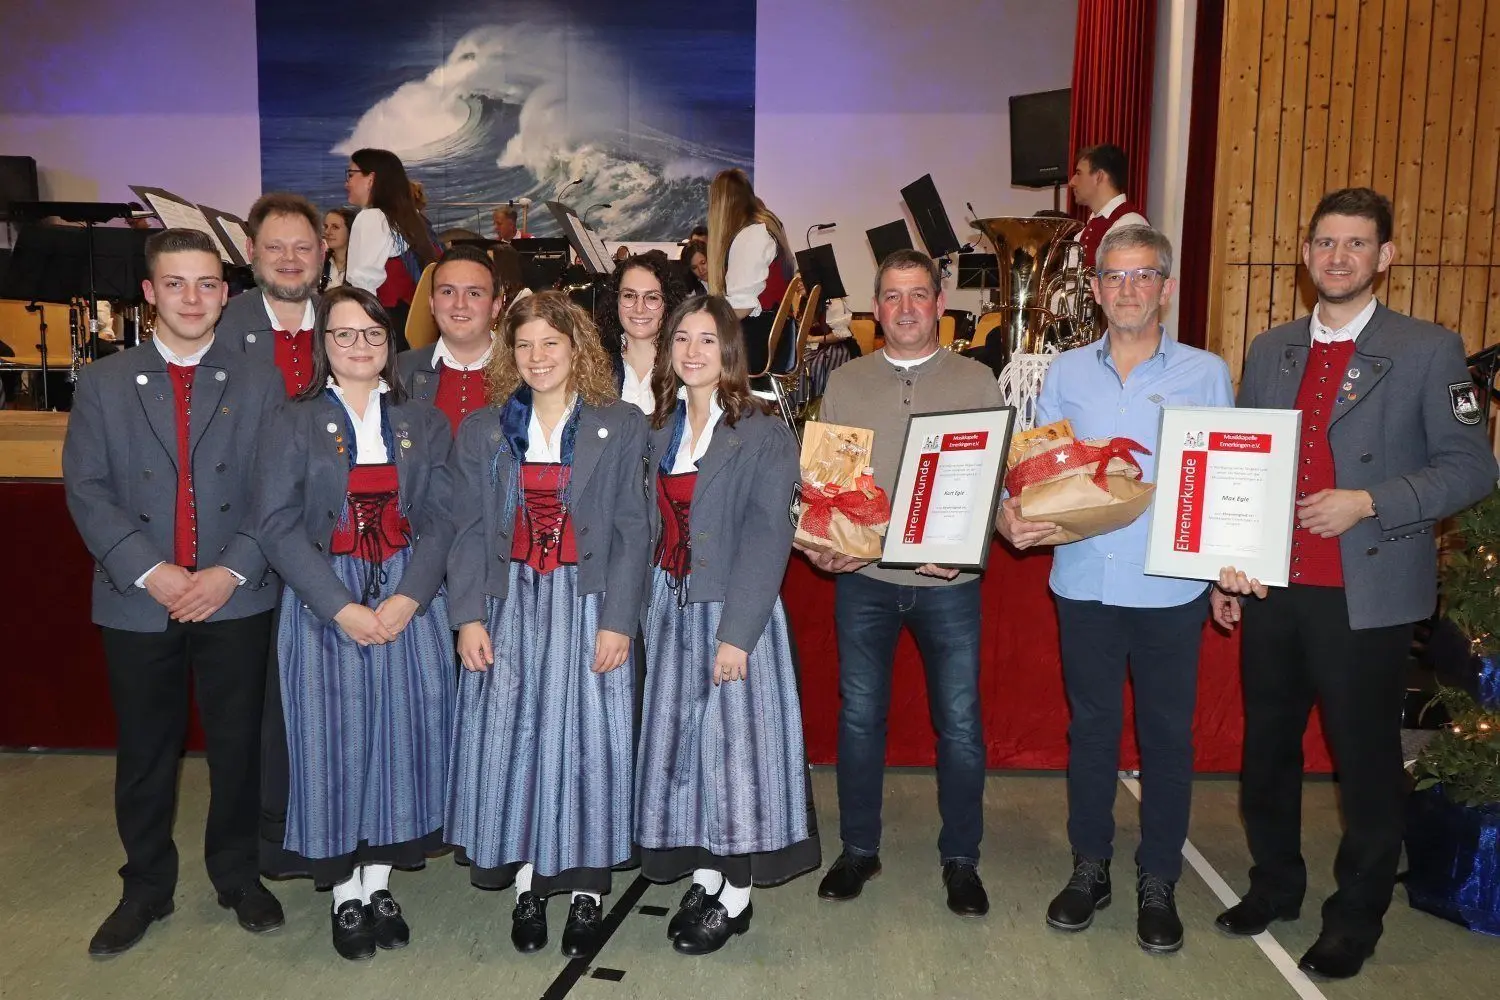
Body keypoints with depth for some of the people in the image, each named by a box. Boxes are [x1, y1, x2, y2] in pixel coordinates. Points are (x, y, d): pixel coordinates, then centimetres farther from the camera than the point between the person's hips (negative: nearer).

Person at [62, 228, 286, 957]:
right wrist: (150, 572, -14)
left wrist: (231, 570, -13)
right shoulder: (103, 383, 6)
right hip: (137, 603, 1)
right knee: (144, 754, 11)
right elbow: (87, 491, -2)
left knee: (237, 746, 9)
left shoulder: (259, 384, 4)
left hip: (236, 601, 0)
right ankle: (146, 888, 28)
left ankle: (237, 876, 27)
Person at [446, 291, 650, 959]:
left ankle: (586, 889, 16)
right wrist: (468, 616, -5)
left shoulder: (621, 426, 2)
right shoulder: (481, 429, 8)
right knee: (510, 737, 4)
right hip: (510, 604, 2)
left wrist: (618, 620, -9)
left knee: (586, 739, 1)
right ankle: (526, 882, 20)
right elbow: (469, 529, 5)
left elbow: (632, 531, -2)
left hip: (588, 604, -2)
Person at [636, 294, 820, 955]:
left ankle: (735, 895, 16)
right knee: (677, 737, 10)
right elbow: (652, 526, 10)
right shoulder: (659, 429, 9)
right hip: (669, 605, 6)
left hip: (733, 608, -6)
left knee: (732, 739, 1)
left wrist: (736, 632, -19)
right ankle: (702, 876, 26)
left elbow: (767, 540, -14)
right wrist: (643, 611, 3)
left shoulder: (763, 436, -9)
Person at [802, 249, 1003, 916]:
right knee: (859, 716, 10)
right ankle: (859, 849, 27)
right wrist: (820, 543, -9)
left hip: (949, 580, -1)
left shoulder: (977, 381, 3)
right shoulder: (844, 384, 7)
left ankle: (961, 858, 23)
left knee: (959, 722, 5)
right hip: (862, 576, 1)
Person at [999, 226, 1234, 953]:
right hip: (1085, 582, 2)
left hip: (1171, 587, -1)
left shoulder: (1205, 373, 2)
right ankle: (1089, 868, 29)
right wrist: (1011, 514, -13)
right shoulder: (1066, 373, 6)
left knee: (1167, 732, 9)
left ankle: (1158, 881, 25)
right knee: (1091, 727, 13)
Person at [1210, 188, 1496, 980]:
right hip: (1271, 588, 4)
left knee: (1366, 762, 7)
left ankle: (1356, 918, 25)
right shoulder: (1269, 351, 9)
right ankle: (1274, 885, 34)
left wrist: (1367, 502, -18)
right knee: (1266, 747, 15)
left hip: (1366, 596, -4)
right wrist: (1226, 565, 7)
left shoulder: (1429, 351, -4)